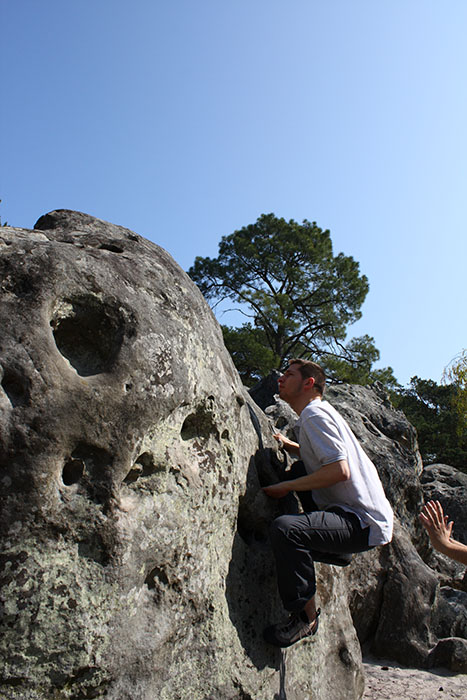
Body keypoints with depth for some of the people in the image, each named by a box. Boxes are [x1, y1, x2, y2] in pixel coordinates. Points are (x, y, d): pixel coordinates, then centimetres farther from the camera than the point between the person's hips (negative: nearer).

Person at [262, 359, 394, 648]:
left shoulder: (315, 414, -15)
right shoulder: (323, 412, 15)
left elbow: (340, 470, -25)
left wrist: (286, 486, -18)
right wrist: (289, 445, 21)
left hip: (363, 523, -11)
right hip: (365, 518, 11)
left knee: (285, 528, -33)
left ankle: (306, 616, -18)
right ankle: (339, 552, 30)